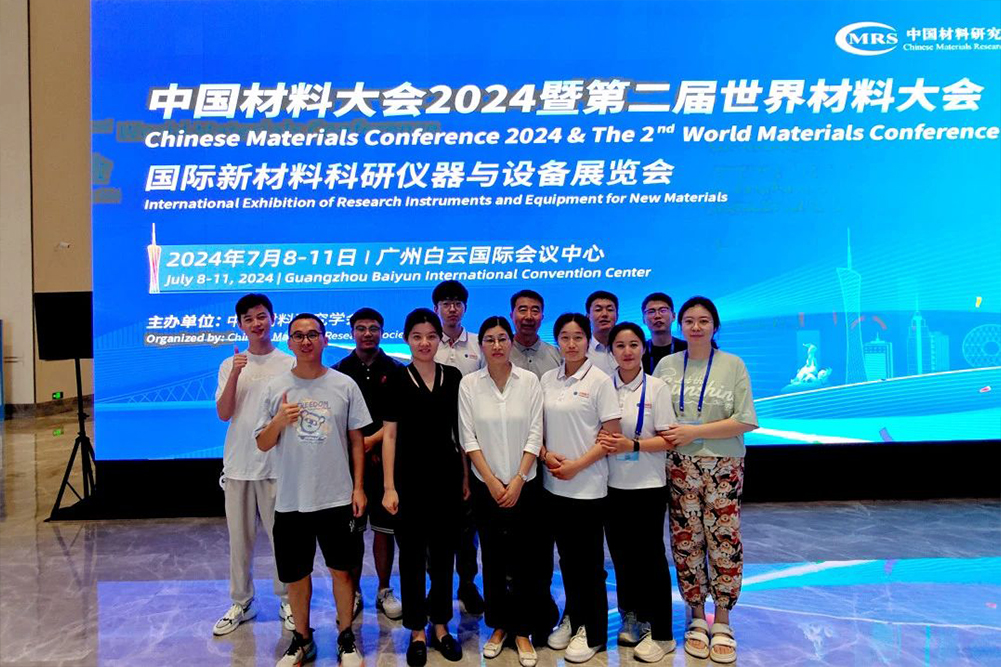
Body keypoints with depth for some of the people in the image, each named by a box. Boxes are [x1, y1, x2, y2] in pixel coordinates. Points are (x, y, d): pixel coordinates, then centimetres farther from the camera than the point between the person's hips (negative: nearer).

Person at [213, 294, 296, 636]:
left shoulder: (289, 364, -1)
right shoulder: (230, 365, 5)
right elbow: (223, 414, -4)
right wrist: (235, 374, -17)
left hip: (277, 465, -2)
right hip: (238, 464, 3)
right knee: (239, 538, 11)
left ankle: (287, 600, 21)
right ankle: (241, 603, 26)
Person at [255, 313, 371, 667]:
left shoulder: (344, 384, -2)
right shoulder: (276, 388, 0)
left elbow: (357, 440, 3)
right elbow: (262, 444, 3)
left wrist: (358, 487, -1)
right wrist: (278, 421, -17)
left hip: (337, 498, -1)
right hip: (291, 500, 1)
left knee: (341, 570, 10)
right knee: (296, 574, 14)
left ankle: (346, 638, 28)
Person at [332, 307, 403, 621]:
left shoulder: (395, 370, 2)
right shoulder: (340, 370, 5)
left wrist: (373, 439, -14)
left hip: (385, 458, -1)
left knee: (384, 528, 5)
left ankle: (385, 591, 20)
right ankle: (354, 592, 20)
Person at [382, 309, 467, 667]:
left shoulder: (454, 377, 3)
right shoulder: (397, 380, -4)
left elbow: (461, 430, 8)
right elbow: (389, 435, -4)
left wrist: (466, 476, 4)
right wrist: (389, 487, -8)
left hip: (446, 475, 2)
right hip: (410, 477, -2)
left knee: (443, 552, 12)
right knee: (412, 554, 7)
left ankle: (440, 626, 28)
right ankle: (417, 631, 22)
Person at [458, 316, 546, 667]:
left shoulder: (530, 381, -3)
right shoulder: (468, 384, -3)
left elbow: (534, 434, -5)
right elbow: (468, 438, -4)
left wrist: (517, 481, -10)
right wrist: (492, 482, -8)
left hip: (523, 484, 0)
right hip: (485, 485, 1)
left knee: (524, 559, 3)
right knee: (493, 558, 9)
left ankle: (522, 631, 18)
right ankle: (498, 626, 25)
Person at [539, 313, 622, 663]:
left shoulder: (600, 380, -8)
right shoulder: (547, 379, 6)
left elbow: (612, 435, -9)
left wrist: (577, 465, -15)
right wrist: (546, 454, -6)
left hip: (587, 485, -4)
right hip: (553, 484, 4)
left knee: (589, 561, 5)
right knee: (567, 557, 15)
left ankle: (593, 632, 20)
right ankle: (572, 618, 33)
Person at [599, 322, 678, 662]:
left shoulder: (657, 388, -6)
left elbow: (668, 440, -8)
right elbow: (595, 430, 11)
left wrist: (632, 445, -21)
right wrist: (602, 441, -10)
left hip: (648, 485, -3)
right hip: (613, 484, 4)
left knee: (650, 555, 2)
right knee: (621, 554, 12)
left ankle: (661, 634, 14)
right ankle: (632, 619, 29)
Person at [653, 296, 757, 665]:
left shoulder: (733, 365, -2)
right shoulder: (666, 365, 4)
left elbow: (745, 421, -7)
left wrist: (693, 432, -14)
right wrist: (665, 437, -9)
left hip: (723, 466, -1)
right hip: (680, 465, 2)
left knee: (723, 539, 1)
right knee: (686, 540, 6)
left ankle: (722, 623, 18)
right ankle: (697, 618, 23)